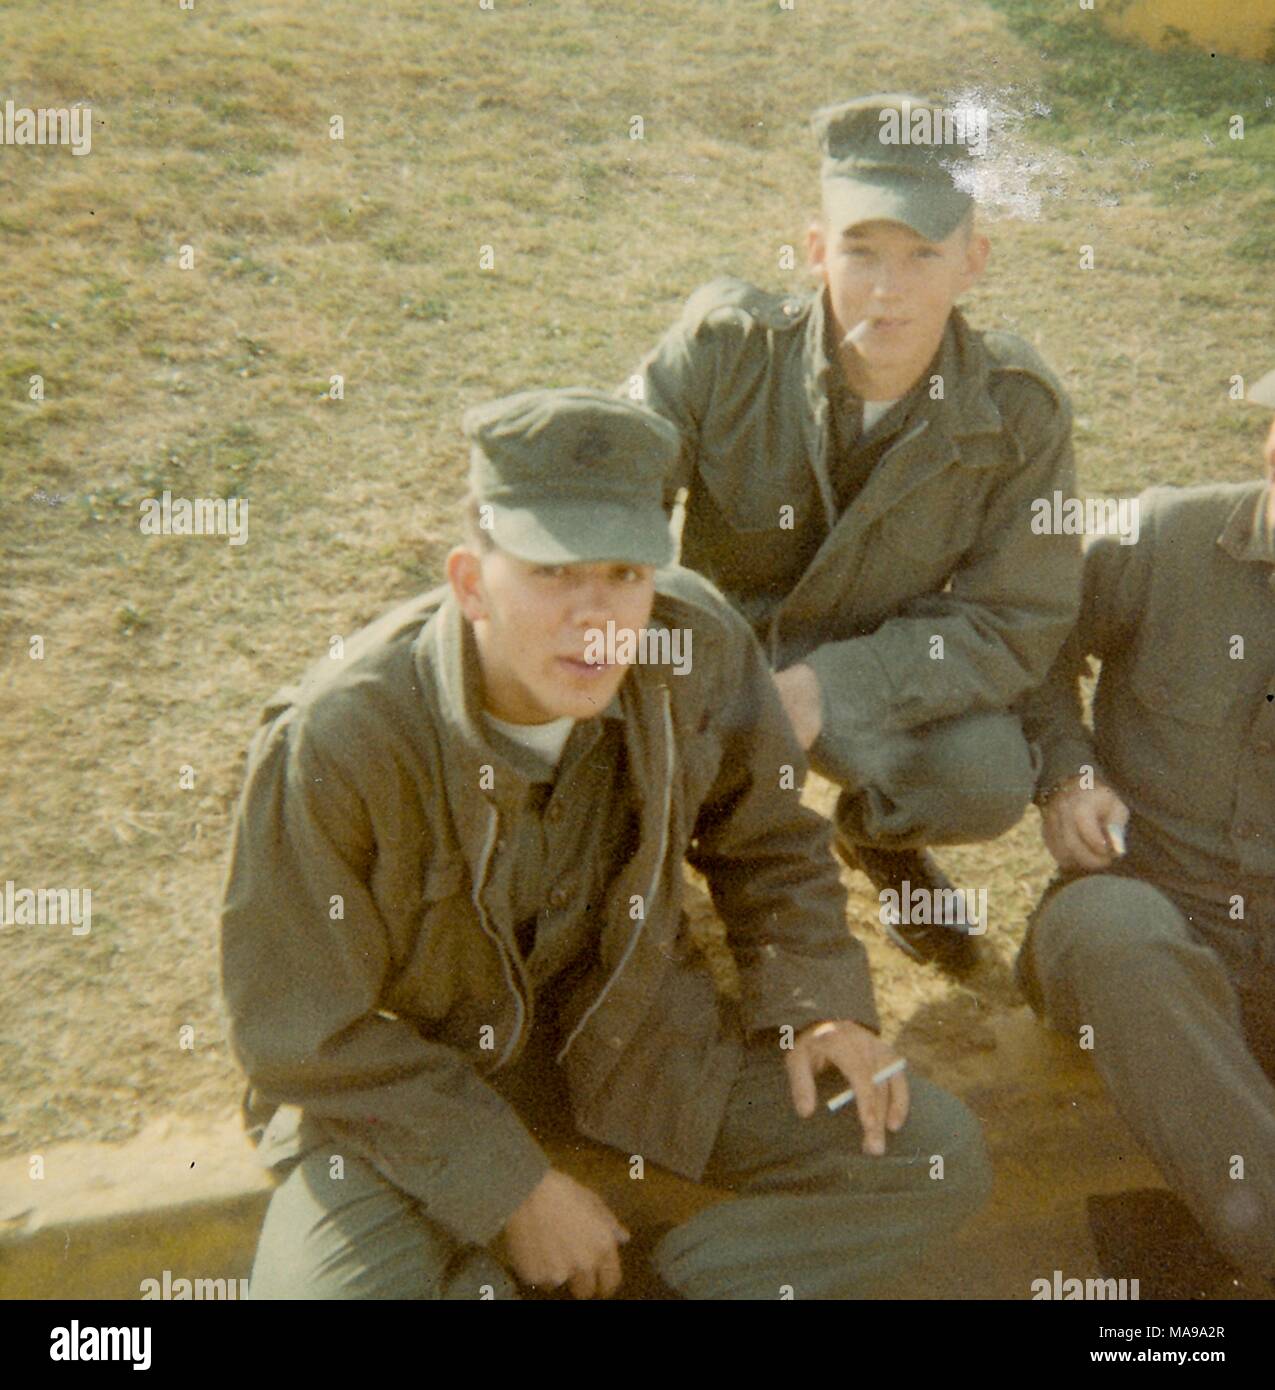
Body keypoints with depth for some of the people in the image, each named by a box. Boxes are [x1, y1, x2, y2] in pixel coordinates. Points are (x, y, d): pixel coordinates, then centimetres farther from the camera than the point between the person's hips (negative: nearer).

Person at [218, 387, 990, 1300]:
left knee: (936, 1162, -6)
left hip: (630, 1016, 3)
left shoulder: (700, 645, -16)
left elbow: (767, 840, 5)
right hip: (401, 1076, -2)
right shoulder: (333, 742, -27)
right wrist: (513, 1187, -15)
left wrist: (817, 1001, -8)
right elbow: (304, 1035, -16)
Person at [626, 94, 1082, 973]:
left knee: (989, 778, -28)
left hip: (880, 676, 1)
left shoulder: (1019, 412, -16)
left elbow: (1017, 624, -14)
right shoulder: (724, 345, -18)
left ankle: (876, 836, 12)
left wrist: (824, 689, -27)